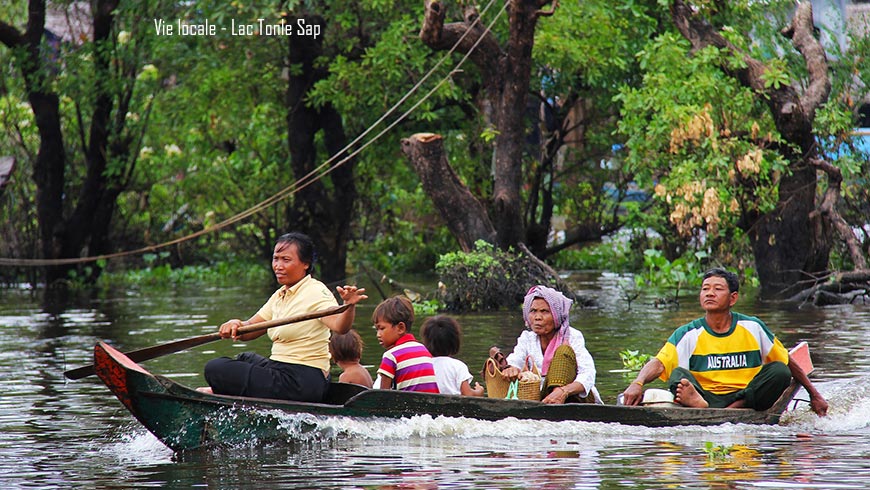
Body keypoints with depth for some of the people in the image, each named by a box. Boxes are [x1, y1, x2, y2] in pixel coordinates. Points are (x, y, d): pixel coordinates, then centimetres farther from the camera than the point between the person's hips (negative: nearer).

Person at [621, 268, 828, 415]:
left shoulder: (753, 328, 7)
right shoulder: (689, 334, 3)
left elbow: (787, 362, 17)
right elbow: (658, 363, -12)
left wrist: (814, 395, 16)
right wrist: (637, 384, -33)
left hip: (747, 398, 1)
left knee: (779, 371, -20)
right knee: (679, 374, -25)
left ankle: (732, 410, -36)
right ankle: (701, 406, -58)